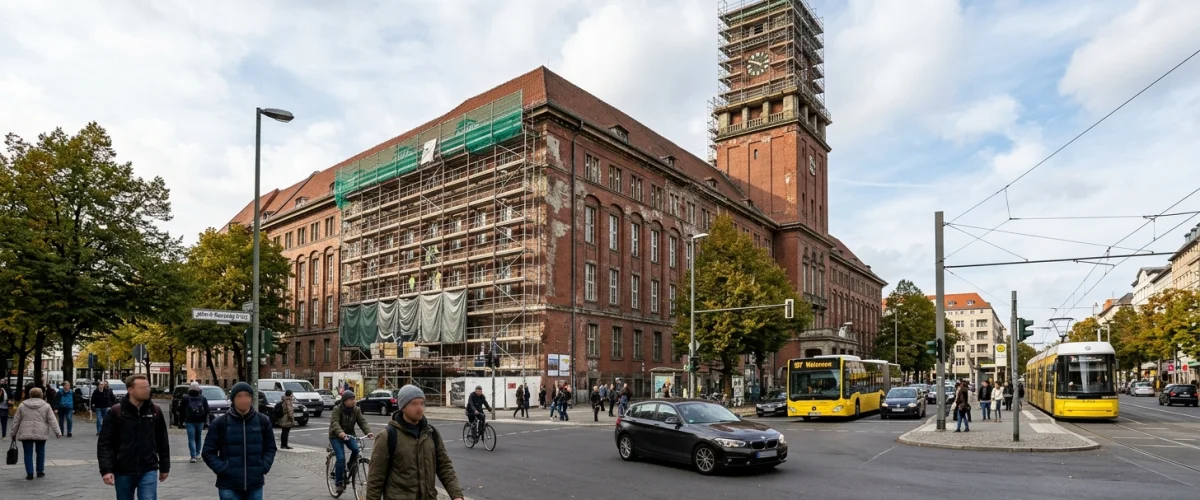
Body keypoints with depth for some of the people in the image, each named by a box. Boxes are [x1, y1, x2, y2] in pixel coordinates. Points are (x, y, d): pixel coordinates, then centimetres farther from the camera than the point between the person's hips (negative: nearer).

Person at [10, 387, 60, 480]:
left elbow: (16, 421, 8)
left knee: (28, 453, 5)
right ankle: (40, 471, 18)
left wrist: (13, 434, 17)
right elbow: (52, 420, -2)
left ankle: (29, 473, 3)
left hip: (26, 434, 0)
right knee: (40, 452, 14)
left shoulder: (22, 405, 5)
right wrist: (57, 432, 0)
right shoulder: (46, 406, 1)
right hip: (41, 434, 0)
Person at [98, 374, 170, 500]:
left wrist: (164, 467, 10)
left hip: (148, 471, 0)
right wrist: (106, 469, -15)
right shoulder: (116, 412, -6)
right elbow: (104, 443, -6)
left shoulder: (155, 411, 1)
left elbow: (162, 442, 7)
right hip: (123, 472, 0)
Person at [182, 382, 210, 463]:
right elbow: (207, 411, 3)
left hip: (189, 422, -2)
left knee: (191, 439, -4)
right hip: (200, 421, 2)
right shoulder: (203, 398, 3)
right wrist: (205, 421, 9)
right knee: (198, 437, 16)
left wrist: (183, 420, 7)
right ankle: (197, 454, 22)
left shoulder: (186, 399, -2)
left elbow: (183, 411, 0)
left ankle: (193, 456, -14)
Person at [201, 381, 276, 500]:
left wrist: (264, 467, -3)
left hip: (255, 485, 2)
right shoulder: (220, 423, -2)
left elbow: (270, 448, 12)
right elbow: (208, 452, 2)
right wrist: (222, 469, -10)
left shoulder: (263, 421, 3)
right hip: (229, 486, -2)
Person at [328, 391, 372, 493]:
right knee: (341, 458, -16)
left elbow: (362, 422, -13)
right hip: (336, 436, -3)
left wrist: (368, 432, -32)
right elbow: (334, 422, -30)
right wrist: (340, 432, -51)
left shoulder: (356, 410, -4)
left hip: (349, 435, 3)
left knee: (356, 449, -24)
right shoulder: (337, 409, -15)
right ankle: (339, 483, -2)